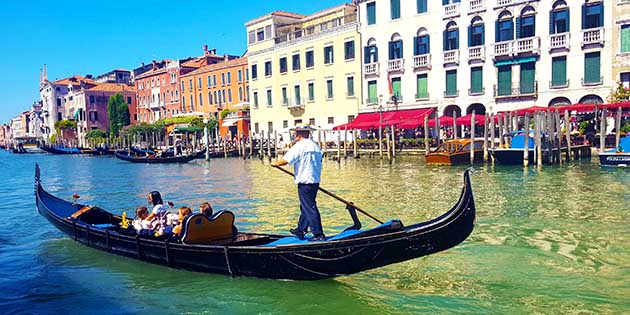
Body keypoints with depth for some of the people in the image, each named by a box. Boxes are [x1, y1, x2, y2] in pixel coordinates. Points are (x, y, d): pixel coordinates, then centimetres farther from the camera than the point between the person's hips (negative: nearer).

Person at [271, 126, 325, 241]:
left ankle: (319, 235, -2)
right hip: (315, 181, 8)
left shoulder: (299, 146, -12)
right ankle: (300, 230, 30)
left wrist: (275, 164, 3)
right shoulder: (316, 146, 13)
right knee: (305, 207, 19)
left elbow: (285, 161, -16)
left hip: (305, 182, -8)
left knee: (310, 208, -4)